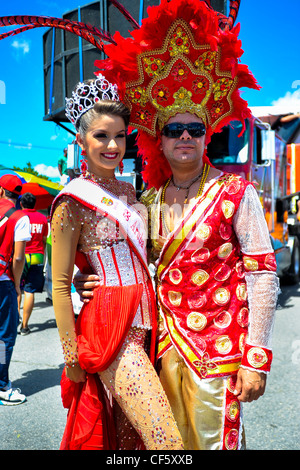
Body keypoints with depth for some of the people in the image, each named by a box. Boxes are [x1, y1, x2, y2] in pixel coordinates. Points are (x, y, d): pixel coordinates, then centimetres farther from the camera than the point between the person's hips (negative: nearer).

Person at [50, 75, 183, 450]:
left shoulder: (127, 191, 14)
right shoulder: (74, 200, -8)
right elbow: (60, 285, -9)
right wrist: (72, 357, -9)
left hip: (142, 325, 7)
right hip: (109, 329, -7)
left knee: (129, 439, 15)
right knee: (169, 442, -11)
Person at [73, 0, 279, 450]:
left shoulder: (235, 192, -7)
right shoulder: (150, 199, 6)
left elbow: (263, 275, -10)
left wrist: (256, 357, -14)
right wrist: (92, 281, -3)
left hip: (219, 345, -4)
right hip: (166, 340, 5)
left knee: (214, 439, 5)